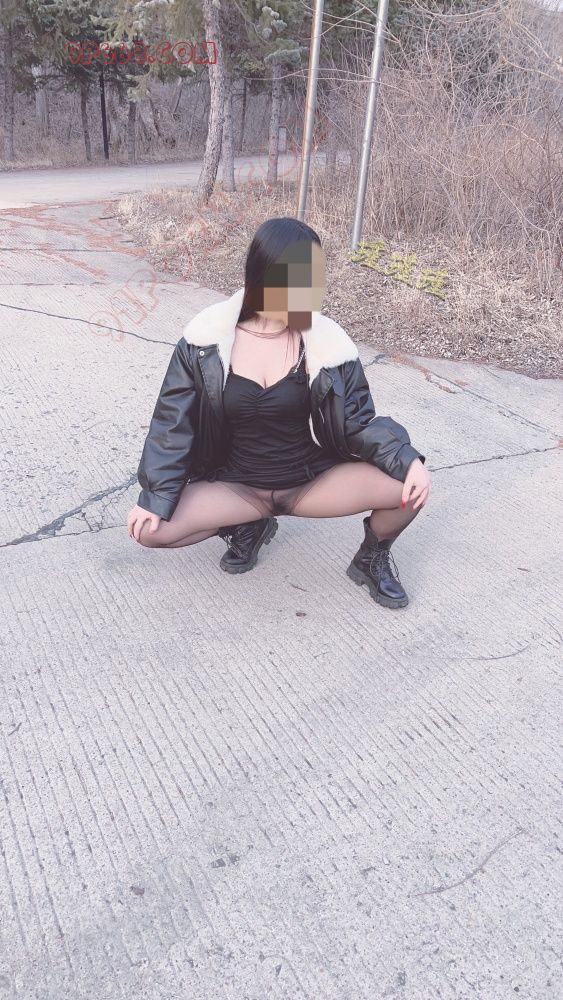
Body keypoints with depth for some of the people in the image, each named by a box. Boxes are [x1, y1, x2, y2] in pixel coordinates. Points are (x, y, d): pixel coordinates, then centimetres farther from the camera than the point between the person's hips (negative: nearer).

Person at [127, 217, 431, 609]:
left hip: (312, 481, 0)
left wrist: (408, 460, -25)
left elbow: (358, 422, -6)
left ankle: (372, 558, 10)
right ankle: (249, 525, 7)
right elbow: (174, 421, -7)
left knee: (409, 485, -23)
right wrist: (155, 498, -14)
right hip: (235, 485, 1)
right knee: (151, 529, -22)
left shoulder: (328, 343, -12)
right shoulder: (207, 340, -13)